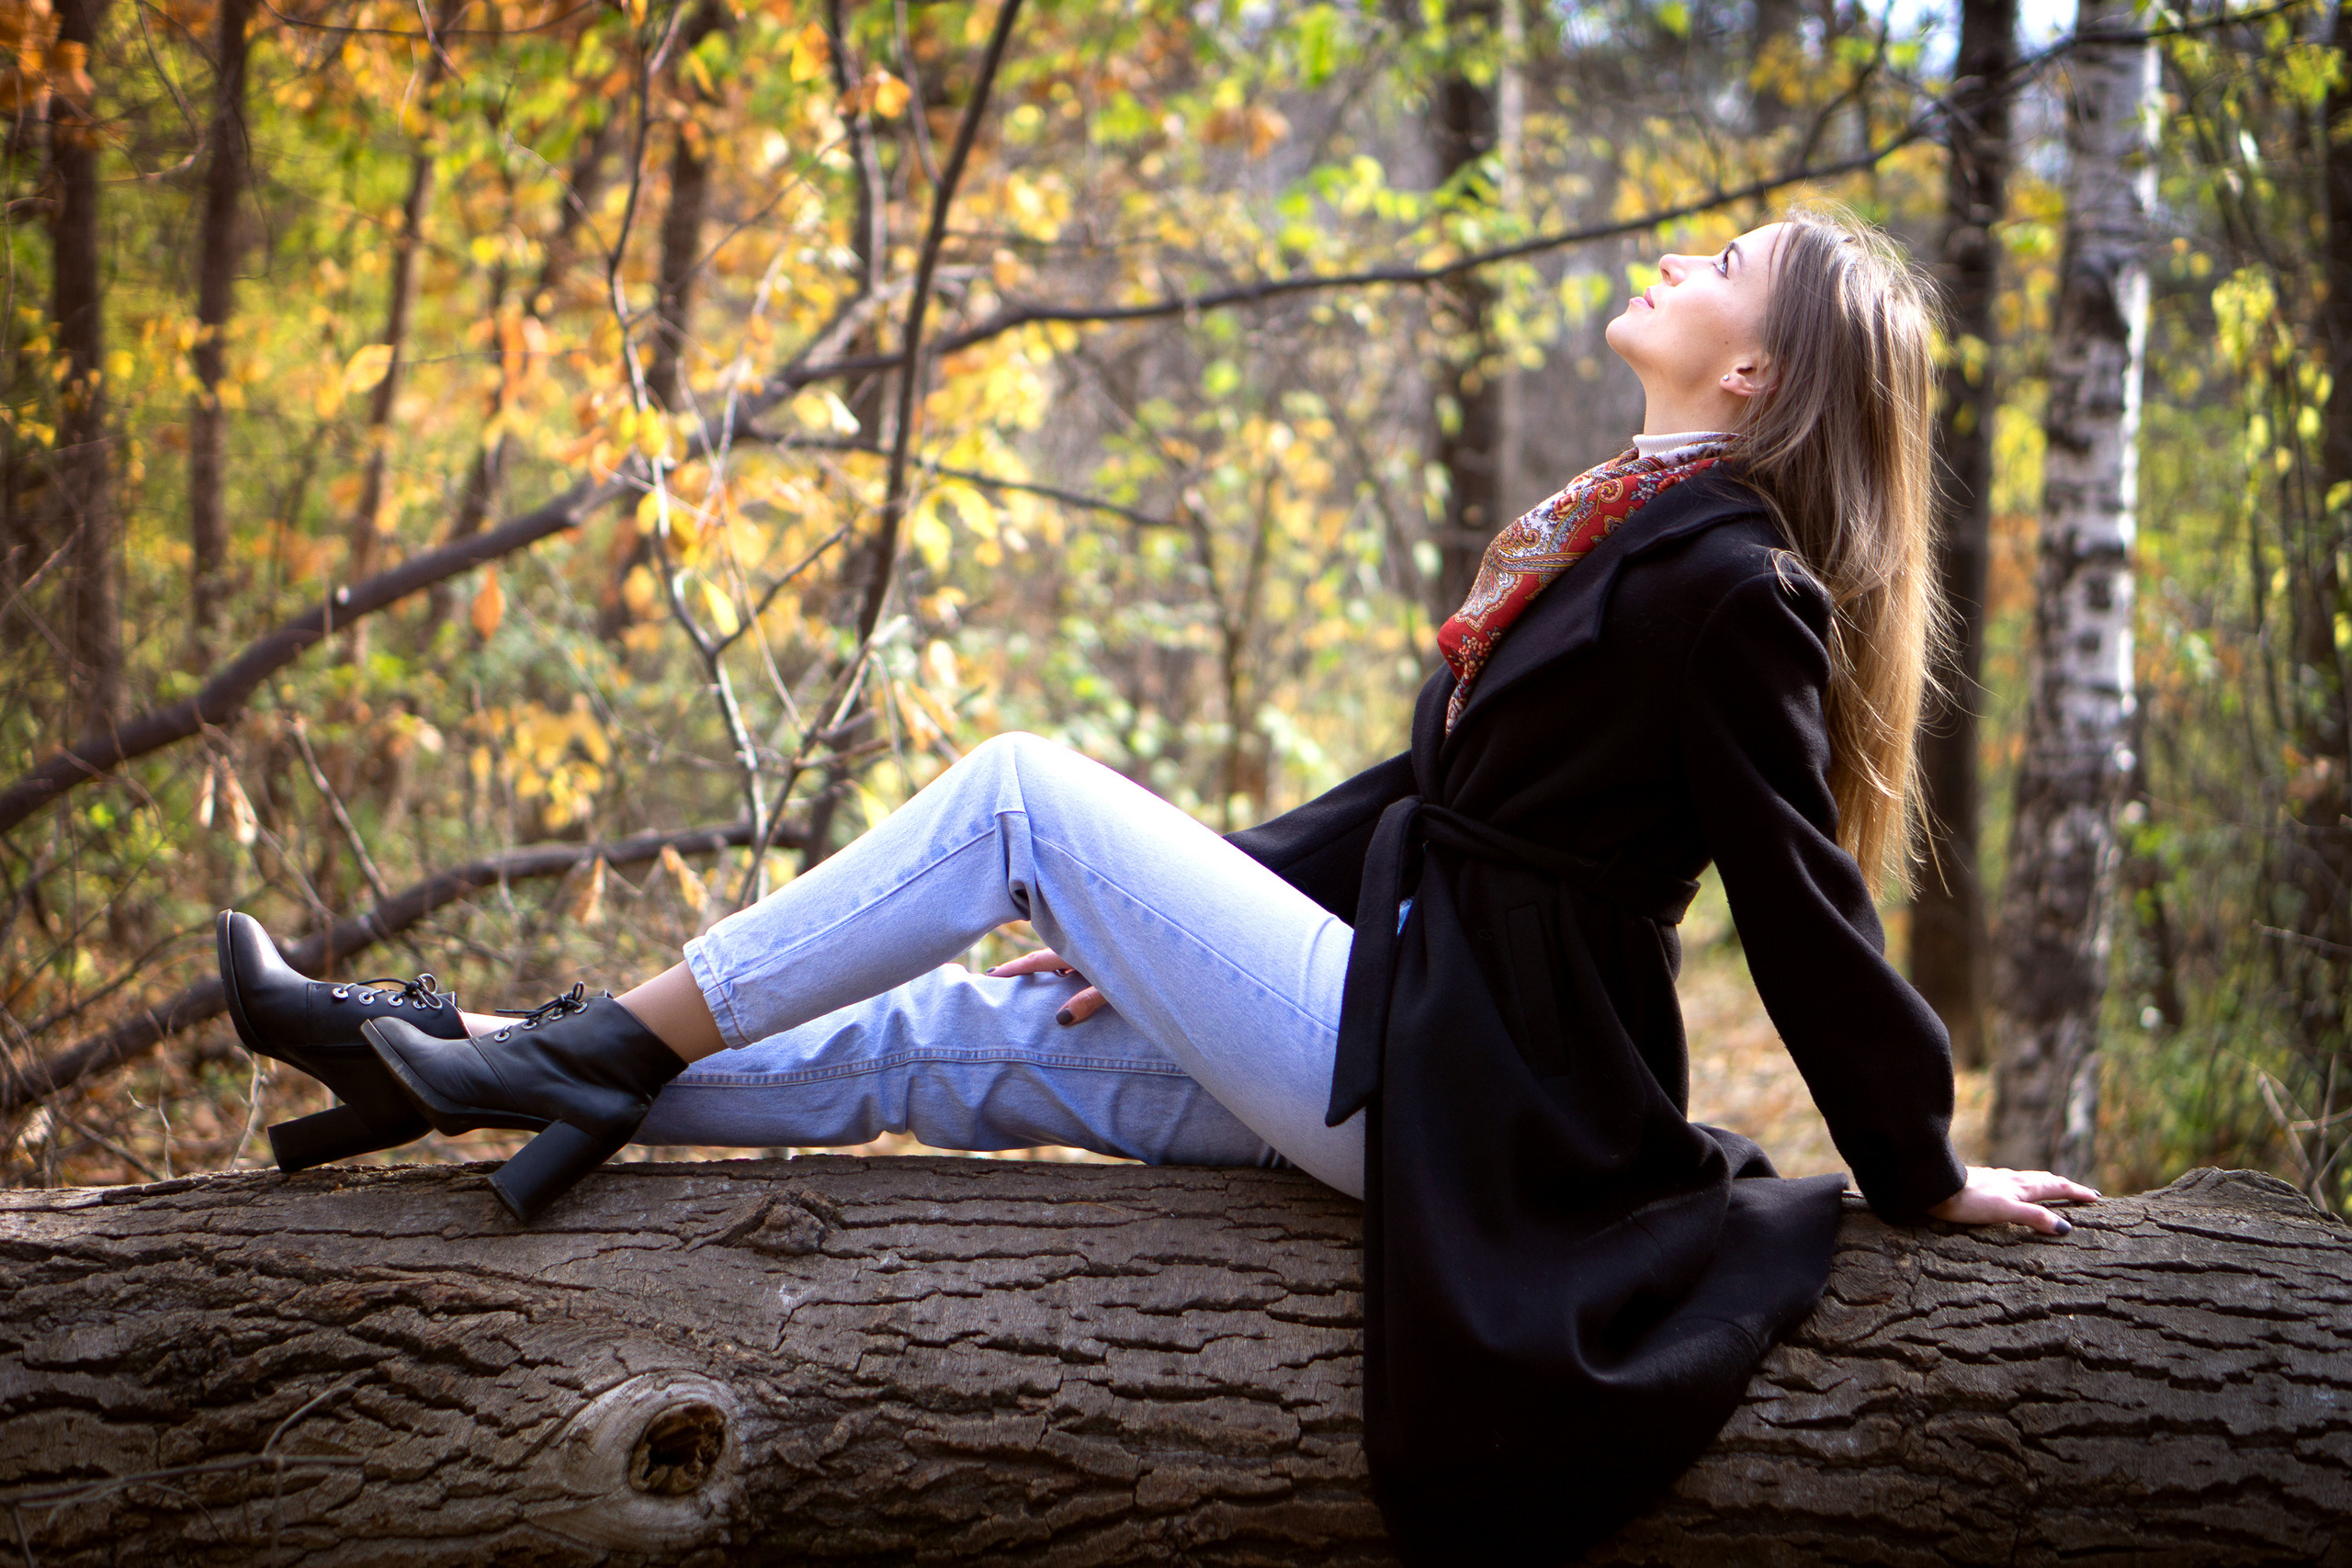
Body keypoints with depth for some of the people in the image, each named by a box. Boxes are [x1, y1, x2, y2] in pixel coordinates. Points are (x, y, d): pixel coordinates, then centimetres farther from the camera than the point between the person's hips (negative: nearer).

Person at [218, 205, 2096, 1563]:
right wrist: (1169, 915, 17)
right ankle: (515, 1076, 10)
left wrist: (1923, 1173, -8)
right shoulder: (1627, 537, 15)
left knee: (1020, 795, -8)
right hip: (1417, 1042, 9)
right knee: (956, 1038, 7)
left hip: (1442, 1082, -9)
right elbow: (1429, 799, 20)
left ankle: (609, 1047, -1)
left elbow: (1807, 906, -15)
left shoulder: (1729, 585, -15)